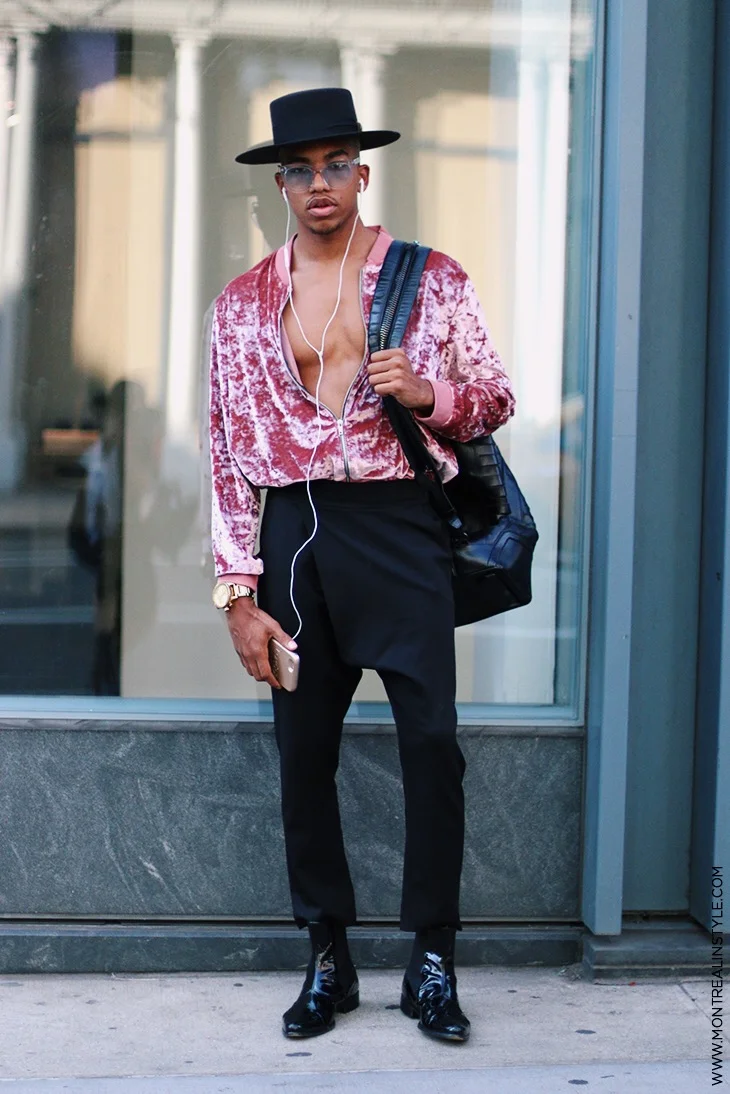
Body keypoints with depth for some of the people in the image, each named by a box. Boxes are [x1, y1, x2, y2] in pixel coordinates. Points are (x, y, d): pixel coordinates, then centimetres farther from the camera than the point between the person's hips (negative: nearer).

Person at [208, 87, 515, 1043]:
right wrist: (239, 594, 1)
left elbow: (496, 399, 9)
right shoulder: (243, 304, 9)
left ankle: (432, 962, 6)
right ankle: (328, 961, 20)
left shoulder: (434, 281, 4)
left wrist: (427, 393, -14)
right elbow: (229, 454, 7)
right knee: (304, 757, 7)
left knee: (433, 742, -7)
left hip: (399, 527, -2)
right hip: (294, 533, 2)